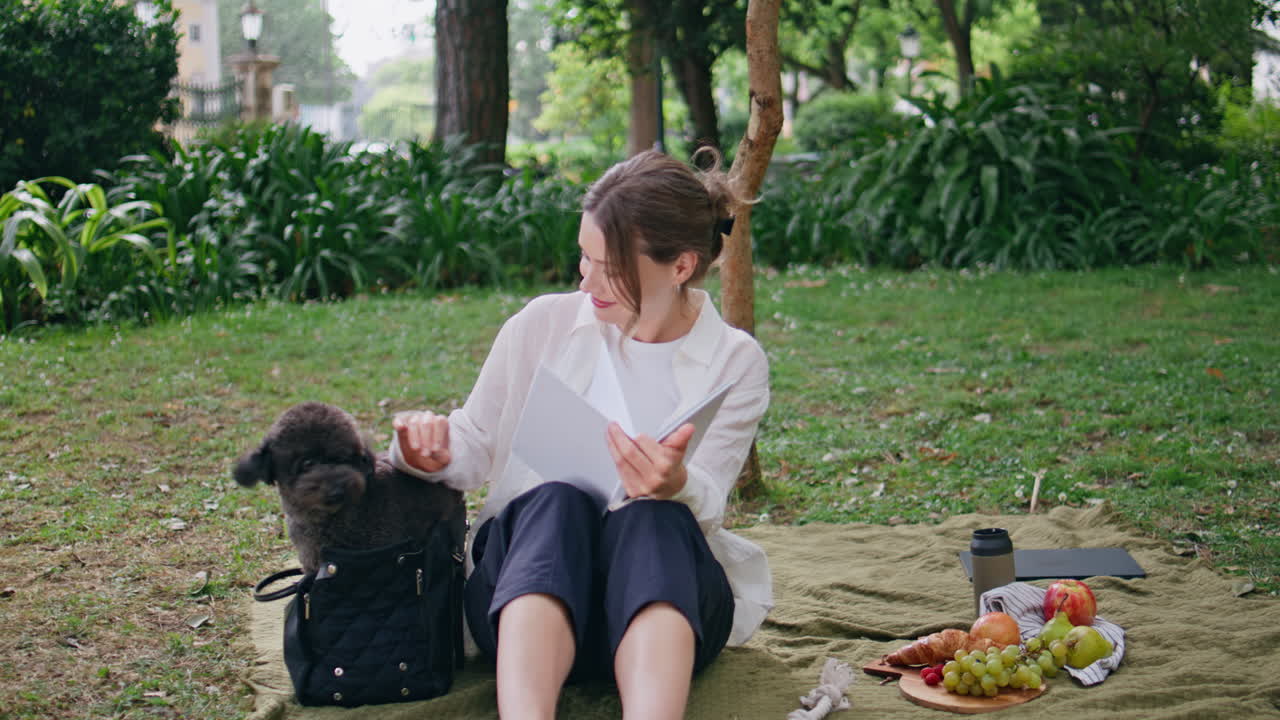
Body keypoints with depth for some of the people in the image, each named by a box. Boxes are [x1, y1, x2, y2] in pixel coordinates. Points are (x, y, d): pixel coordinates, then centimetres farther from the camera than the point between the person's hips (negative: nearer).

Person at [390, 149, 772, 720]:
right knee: (555, 501, -34)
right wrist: (437, 453, -10)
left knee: (654, 518, -34)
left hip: (665, 591, 0)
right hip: (525, 575, 1)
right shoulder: (542, 325, 7)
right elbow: (476, 443, 14)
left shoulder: (735, 362, 5)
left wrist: (675, 486, -31)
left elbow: (707, 503, -6)